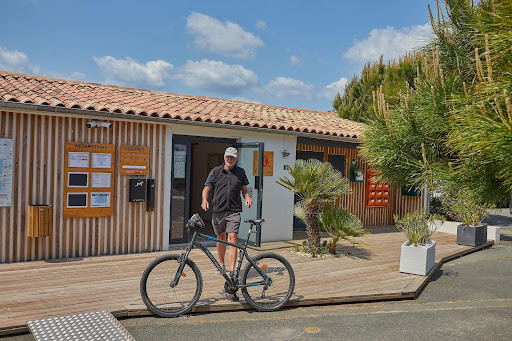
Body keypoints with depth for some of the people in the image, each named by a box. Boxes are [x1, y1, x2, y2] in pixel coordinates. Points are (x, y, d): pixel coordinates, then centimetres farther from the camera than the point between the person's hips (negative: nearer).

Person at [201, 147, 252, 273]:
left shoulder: (240, 172, 9)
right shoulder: (216, 171, 5)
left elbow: (244, 189, 17)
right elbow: (207, 188, 7)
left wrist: (247, 197, -4)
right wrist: (205, 200, -11)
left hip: (234, 211, -1)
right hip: (218, 210, 1)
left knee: (232, 238, -12)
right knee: (220, 238, 14)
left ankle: (232, 270, -13)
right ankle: (221, 264, 33)